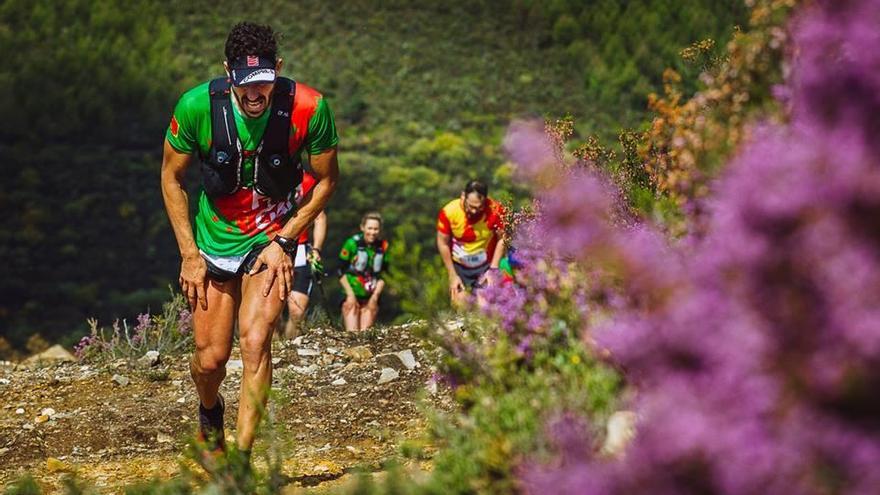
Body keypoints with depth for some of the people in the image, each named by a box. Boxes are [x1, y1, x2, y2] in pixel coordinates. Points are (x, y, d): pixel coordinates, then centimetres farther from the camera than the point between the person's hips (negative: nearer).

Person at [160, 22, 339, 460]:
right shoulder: (197, 106, -20)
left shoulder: (309, 108, -22)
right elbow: (171, 177, -4)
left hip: (273, 236, -1)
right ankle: (209, 411, 40)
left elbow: (326, 180, -5)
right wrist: (189, 255, -6)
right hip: (214, 238, 1)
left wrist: (284, 241, -11)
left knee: (255, 342, -19)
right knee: (210, 358, 5)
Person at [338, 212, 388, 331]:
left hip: (371, 298, 3)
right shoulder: (352, 243, -8)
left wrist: (375, 296, -3)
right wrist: (350, 295, -11)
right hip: (352, 295, -3)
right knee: (352, 334, -13)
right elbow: (341, 272, -5)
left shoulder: (383, 246, 2)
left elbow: (383, 275, 7)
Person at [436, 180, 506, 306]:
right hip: (459, 266, 1)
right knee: (459, 306, -2)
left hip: (486, 265, -1)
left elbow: (502, 239, -12)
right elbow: (443, 243, -10)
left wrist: (493, 269, -14)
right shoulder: (449, 212, -23)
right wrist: (452, 276, -7)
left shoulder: (495, 210, -26)